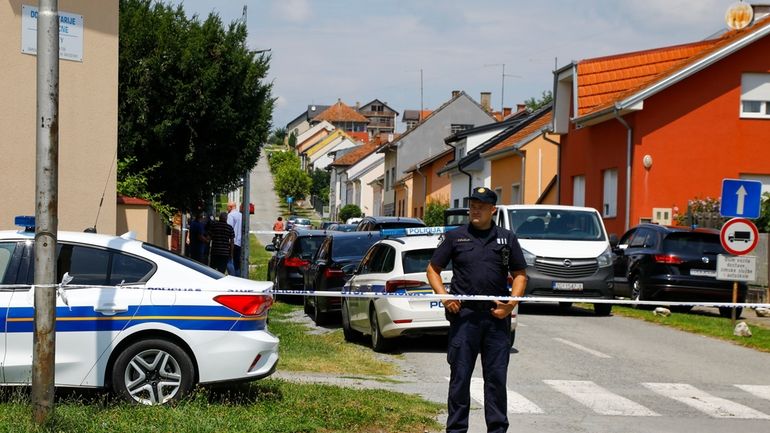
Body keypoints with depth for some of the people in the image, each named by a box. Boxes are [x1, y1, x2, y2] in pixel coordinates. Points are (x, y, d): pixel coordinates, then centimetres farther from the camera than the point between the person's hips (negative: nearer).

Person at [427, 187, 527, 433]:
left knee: (497, 376, 5)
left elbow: (520, 274, 11)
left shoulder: (506, 239, 9)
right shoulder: (455, 237, 7)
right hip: (464, 314, -1)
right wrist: (443, 295, -6)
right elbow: (433, 269, 10)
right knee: (460, 375, 4)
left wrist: (512, 302, -5)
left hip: (497, 316, 1)